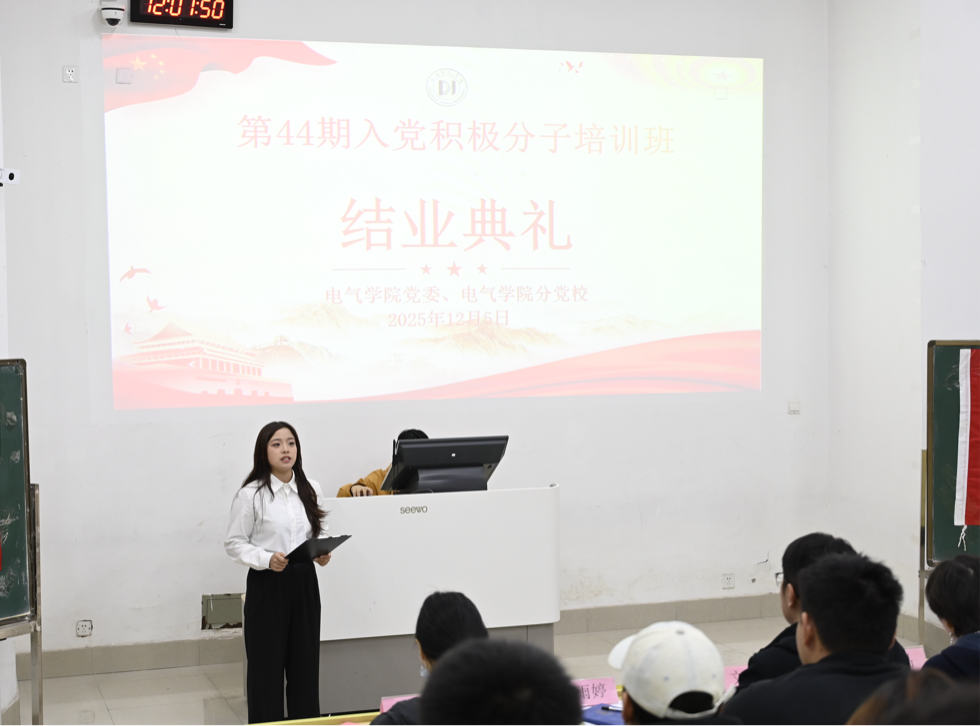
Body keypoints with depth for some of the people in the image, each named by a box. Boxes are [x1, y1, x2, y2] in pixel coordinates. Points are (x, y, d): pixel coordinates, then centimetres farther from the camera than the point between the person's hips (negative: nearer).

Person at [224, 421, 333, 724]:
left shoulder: (311, 490, 7)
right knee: (267, 665, 1)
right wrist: (266, 559, -21)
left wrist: (323, 552, -5)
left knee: (305, 662, 8)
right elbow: (234, 543, -6)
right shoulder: (251, 494, -9)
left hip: (304, 581, 4)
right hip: (267, 584, -4)